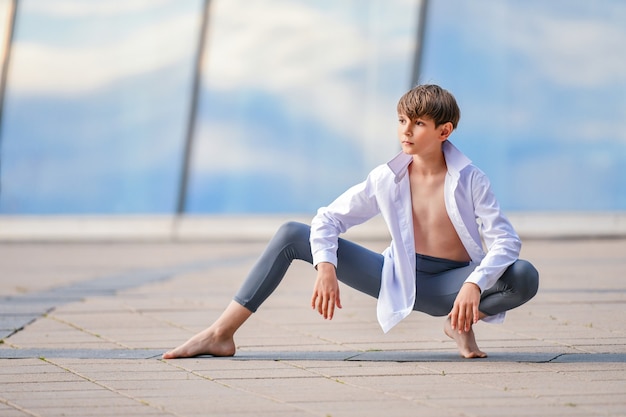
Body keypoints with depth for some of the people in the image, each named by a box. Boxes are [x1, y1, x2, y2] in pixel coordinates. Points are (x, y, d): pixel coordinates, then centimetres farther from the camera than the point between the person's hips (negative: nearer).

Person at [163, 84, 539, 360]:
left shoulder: (470, 180, -13)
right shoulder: (387, 179, -4)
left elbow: (505, 240, -18)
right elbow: (328, 219, -1)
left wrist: (474, 285, -35)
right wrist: (325, 268, -20)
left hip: (447, 286, -2)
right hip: (399, 280, 3)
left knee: (525, 278, -33)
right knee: (291, 235, -8)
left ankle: (462, 323, -1)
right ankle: (221, 335, -10)